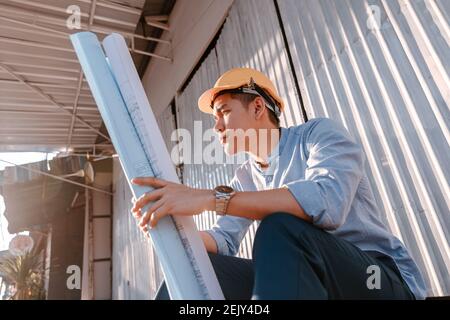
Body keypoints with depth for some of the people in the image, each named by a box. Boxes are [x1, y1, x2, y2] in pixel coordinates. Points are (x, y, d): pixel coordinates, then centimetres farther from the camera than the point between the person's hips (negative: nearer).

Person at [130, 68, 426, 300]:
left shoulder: (319, 133, -10)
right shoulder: (245, 177, 9)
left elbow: (328, 201, -31)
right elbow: (224, 241, 1)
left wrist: (212, 197, -34)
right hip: (308, 276, 5)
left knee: (281, 227, -35)